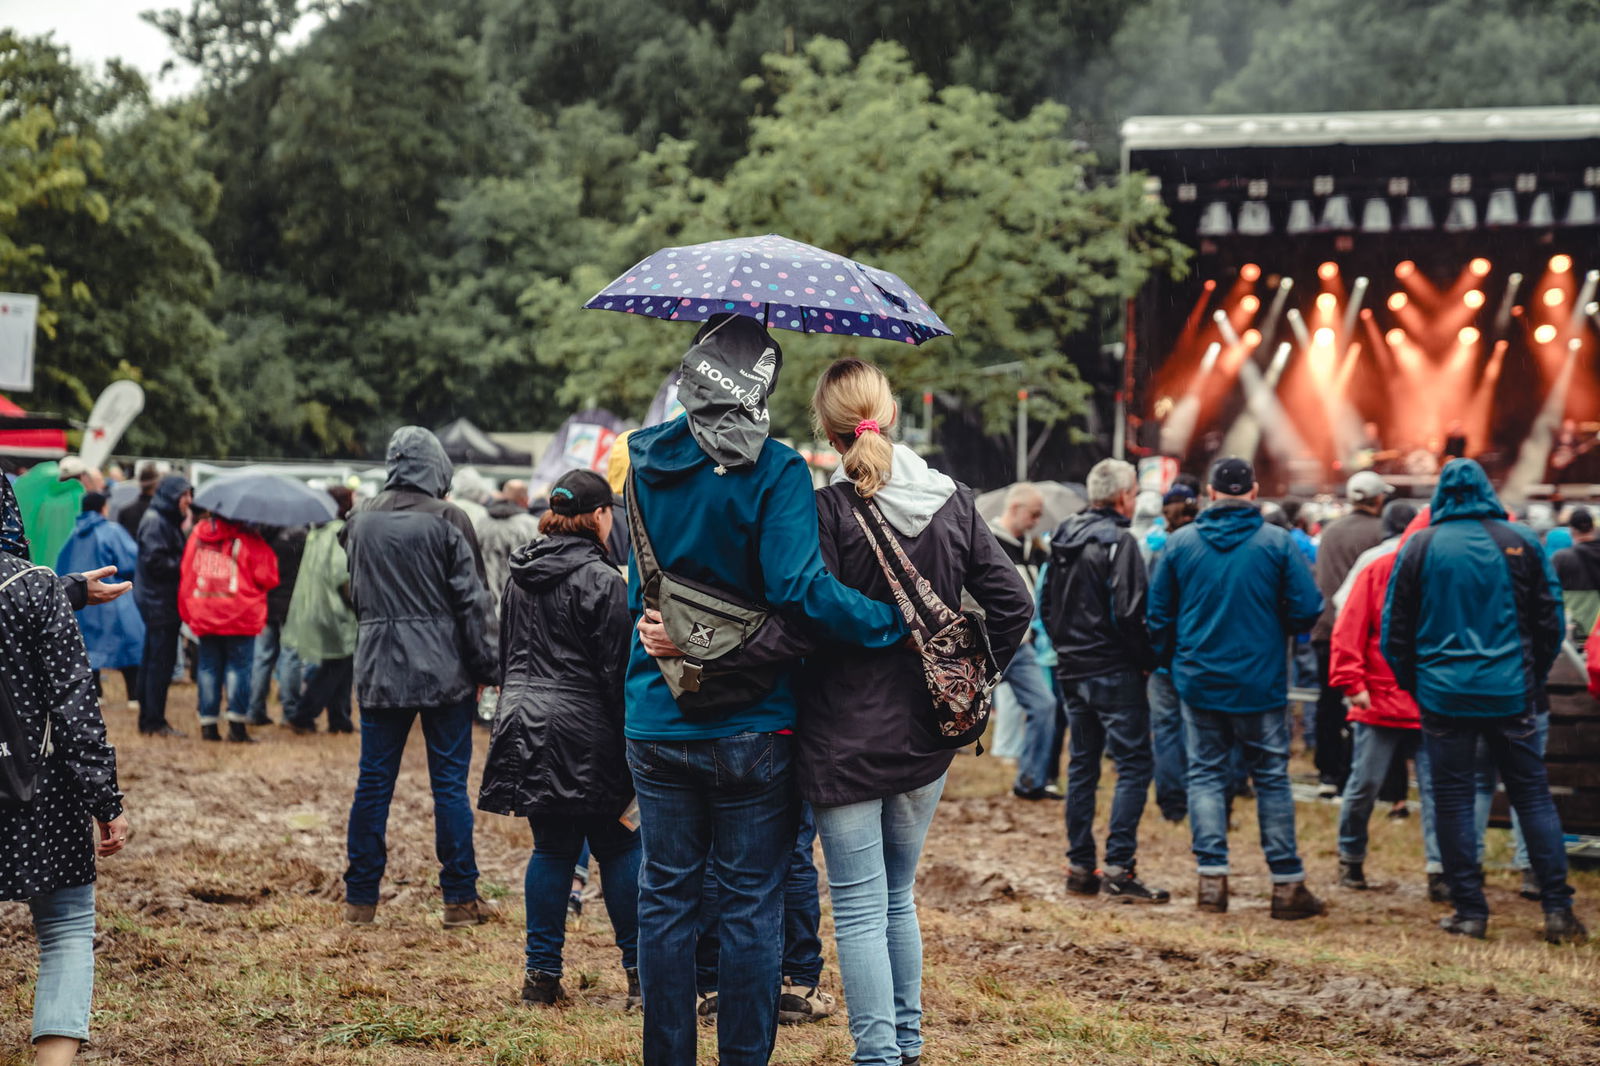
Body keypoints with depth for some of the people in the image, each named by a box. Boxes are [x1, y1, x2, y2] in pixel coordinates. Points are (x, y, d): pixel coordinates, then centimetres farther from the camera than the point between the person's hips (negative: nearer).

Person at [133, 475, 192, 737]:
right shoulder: (155, 522, -14)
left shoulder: (167, 521, 18)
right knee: (161, 660, -8)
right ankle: (154, 722, -5)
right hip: (159, 601, -10)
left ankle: (148, 719, 18)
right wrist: (184, 565, -14)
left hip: (158, 600, 10)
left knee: (152, 660, 13)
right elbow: (155, 561, -21)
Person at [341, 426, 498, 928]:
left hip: (379, 669, 4)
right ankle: (460, 899, 6)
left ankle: (360, 898, 12)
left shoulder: (361, 520, 5)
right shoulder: (446, 519, -8)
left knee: (374, 781, 8)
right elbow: (471, 600, -8)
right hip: (442, 671, -4)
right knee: (450, 782, 2)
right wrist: (487, 669, -3)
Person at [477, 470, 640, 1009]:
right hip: (583, 733, -6)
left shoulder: (521, 576, 10)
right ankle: (641, 972, 7)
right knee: (619, 847, 3)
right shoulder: (603, 582, -12)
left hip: (523, 724, 7)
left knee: (552, 848, 12)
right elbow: (618, 674, -12)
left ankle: (542, 974, 11)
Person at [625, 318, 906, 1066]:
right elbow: (799, 588, -23)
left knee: (666, 898, 12)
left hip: (657, 723, 4)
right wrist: (900, 626, -18)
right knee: (751, 904, 6)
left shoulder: (645, 462, 2)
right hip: (751, 725, -4)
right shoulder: (775, 473, -14)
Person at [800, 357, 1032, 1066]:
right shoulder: (951, 503, 3)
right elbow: (1012, 602, 1)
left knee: (859, 908, 0)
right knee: (898, 895, 20)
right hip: (925, 738, 5)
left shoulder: (829, 510, -13)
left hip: (845, 736, -5)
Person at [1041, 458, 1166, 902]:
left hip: (1072, 671, 8)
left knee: (1082, 765, 13)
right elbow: (1128, 614, -19)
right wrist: (1149, 659, -6)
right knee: (1135, 765, -5)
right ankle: (1118, 868, -11)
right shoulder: (1119, 542, -14)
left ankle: (1080, 867, 14)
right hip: (1114, 672, -8)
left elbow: (1047, 605, 18)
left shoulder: (1064, 539, 11)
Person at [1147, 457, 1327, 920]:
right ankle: (1287, 884, 8)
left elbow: (1158, 613, 4)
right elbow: (1306, 609, -8)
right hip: (1261, 684, -1)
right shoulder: (1278, 542, -7)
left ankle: (1212, 877, 0)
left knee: (1205, 775, 9)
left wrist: (1172, 659, 18)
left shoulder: (1180, 543, -1)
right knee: (1272, 778, 7)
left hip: (1199, 680, 1)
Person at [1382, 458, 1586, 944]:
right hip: (1511, 693, 1)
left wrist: (1413, 684, 15)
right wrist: (1534, 679, 17)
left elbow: (1395, 630, 3)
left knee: (1453, 799, 5)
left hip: (1443, 696, -1)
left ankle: (1470, 911, 4)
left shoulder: (1419, 547, 0)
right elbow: (1551, 621, 6)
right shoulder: (1521, 543, 2)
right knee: (1532, 795, 7)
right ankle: (1558, 909, 3)